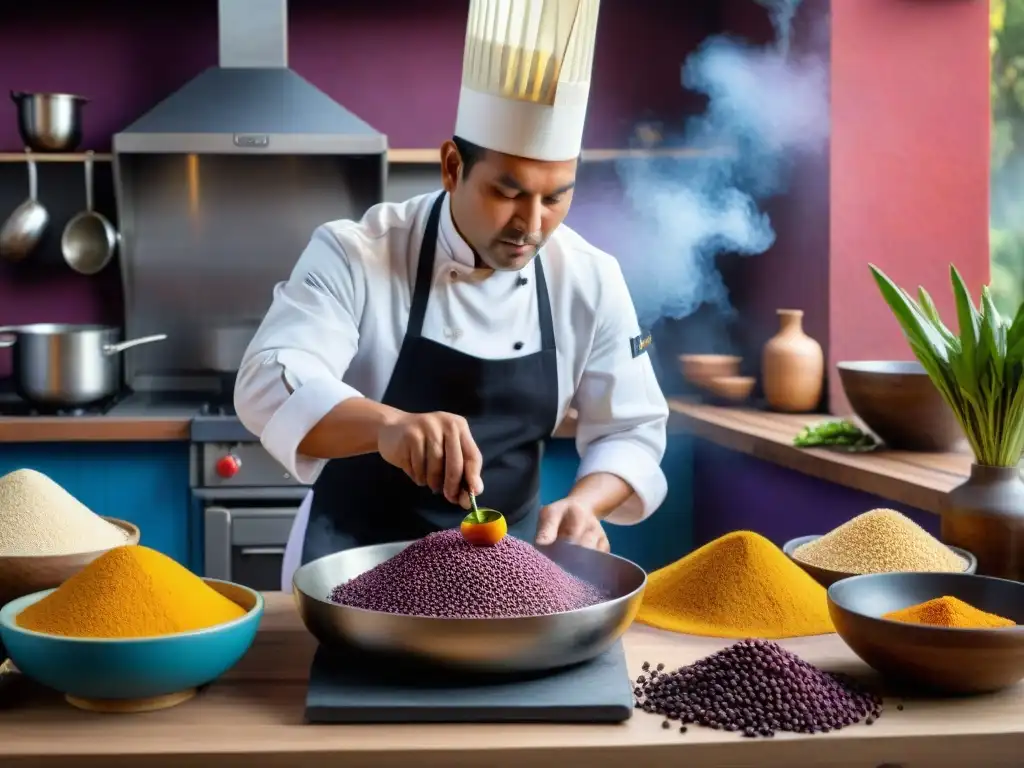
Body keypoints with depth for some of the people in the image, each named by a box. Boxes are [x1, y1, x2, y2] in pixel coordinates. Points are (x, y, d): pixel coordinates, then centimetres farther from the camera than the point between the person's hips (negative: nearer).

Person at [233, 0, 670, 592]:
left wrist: (584, 503, -21)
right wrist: (389, 424, -46)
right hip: (354, 564, -3)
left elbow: (630, 429, 0)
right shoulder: (355, 255, -15)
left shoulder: (591, 280, -6)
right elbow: (272, 382, -27)